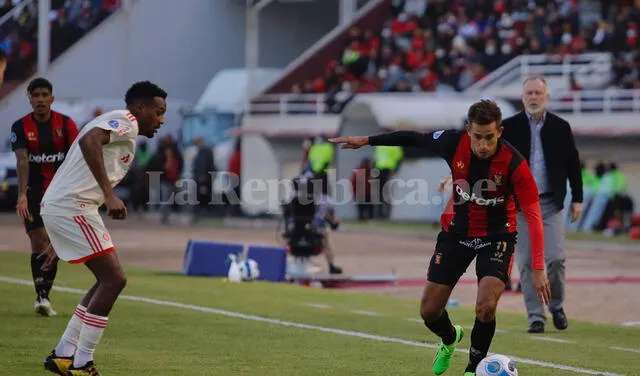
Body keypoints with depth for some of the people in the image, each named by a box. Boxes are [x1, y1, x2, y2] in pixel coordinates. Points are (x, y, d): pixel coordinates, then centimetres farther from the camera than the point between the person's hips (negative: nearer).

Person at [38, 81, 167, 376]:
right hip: (71, 207, -10)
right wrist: (109, 195, -31)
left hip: (60, 206, 10)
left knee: (109, 280, 15)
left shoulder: (124, 133, 26)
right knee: (113, 279, -9)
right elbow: (89, 141, -26)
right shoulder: (124, 121, -4)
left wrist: (59, 244, 31)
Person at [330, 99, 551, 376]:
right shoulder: (454, 144, -20)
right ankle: (450, 338, 42)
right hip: (457, 231, 3)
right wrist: (366, 141, 4)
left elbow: (533, 215, -26)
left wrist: (538, 269, -32)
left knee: (486, 307, -23)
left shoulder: (514, 164, -28)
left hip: (497, 236, -3)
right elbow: (414, 138, -1)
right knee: (429, 311, 4)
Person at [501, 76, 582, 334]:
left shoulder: (560, 127, 4)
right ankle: (535, 317, 6)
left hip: (551, 203, 0)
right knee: (526, 263, -1)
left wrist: (577, 199, 5)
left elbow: (573, 164, 8)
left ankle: (556, 305, 15)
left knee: (556, 258, -8)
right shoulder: (509, 127, 1)